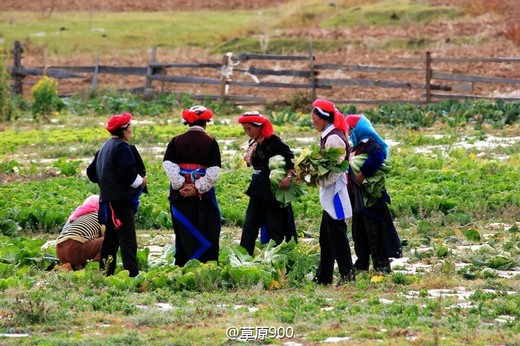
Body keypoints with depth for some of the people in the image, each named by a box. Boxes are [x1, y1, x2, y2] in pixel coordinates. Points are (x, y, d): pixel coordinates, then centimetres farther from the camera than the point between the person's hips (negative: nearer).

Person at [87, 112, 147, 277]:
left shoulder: (104, 148, 17)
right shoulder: (122, 148, -13)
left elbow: (91, 172, 23)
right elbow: (128, 172, -22)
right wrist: (141, 181, -5)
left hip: (107, 199, 9)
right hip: (121, 199, -9)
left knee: (111, 237, 15)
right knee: (127, 238, -12)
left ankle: (105, 271, 18)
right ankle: (132, 273, -18)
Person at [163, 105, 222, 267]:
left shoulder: (176, 141, 4)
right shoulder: (211, 142, -2)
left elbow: (168, 164, -6)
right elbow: (214, 171, -11)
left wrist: (180, 185, -8)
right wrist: (198, 188, -10)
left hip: (180, 194, 2)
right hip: (203, 196, -2)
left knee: (183, 234, 9)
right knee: (207, 234, 3)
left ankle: (181, 267, 9)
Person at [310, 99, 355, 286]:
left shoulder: (334, 138, -17)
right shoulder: (327, 136, 14)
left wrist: (319, 180, -17)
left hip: (334, 192, -10)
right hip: (329, 195, 10)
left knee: (336, 234, -6)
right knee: (325, 237, 13)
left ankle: (347, 275, -2)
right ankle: (323, 277, 19)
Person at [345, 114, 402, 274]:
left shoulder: (370, 144, -13)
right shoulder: (356, 147, 16)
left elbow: (377, 157, -34)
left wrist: (362, 174, -30)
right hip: (357, 195, 10)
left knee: (374, 230, -8)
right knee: (359, 230, 15)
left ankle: (382, 265, -6)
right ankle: (362, 263, 24)